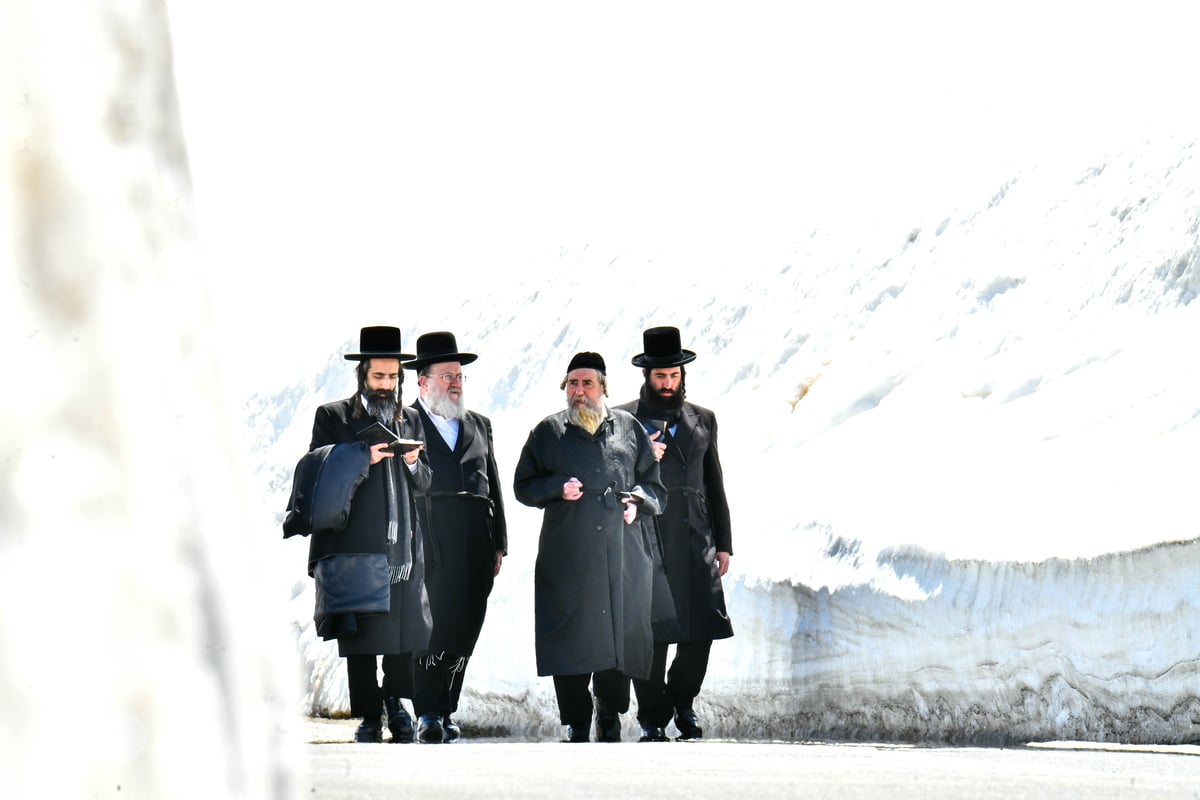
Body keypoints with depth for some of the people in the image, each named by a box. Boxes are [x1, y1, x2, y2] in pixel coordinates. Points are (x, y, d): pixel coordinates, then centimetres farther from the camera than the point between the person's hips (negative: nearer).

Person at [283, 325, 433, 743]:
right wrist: (363, 458, -14)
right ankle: (369, 716, 5)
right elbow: (320, 476, 0)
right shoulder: (333, 417, 6)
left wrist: (413, 464, -5)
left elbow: (423, 484, 18)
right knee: (360, 633, -3)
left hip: (403, 546, 3)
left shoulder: (410, 420, 18)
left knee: (405, 630, 0)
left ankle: (395, 699, 20)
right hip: (355, 546, -3)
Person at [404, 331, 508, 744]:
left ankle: (444, 712, 9)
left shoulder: (479, 426, 21)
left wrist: (499, 544, 13)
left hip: (475, 545, 5)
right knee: (432, 626, -11)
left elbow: (494, 487, 20)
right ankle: (428, 714, -8)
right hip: (428, 543, -5)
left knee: (463, 630, 2)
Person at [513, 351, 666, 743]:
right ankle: (576, 727, 4)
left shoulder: (629, 428, 12)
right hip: (567, 558, -1)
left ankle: (610, 719, 19)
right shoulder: (548, 432, 10)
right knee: (570, 640, -4)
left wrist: (638, 501, -3)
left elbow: (653, 484, 18)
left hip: (622, 555, 1)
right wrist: (558, 488, -7)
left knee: (619, 634, 2)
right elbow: (523, 486, 11)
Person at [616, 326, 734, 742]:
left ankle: (682, 701, 23)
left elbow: (715, 485, 16)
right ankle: (653, 718, 10)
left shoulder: (703, 420, 15)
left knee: (702, 631, 0)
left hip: (696, 546, 3)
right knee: (650, 634, -2)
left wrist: (723, 543, 12)